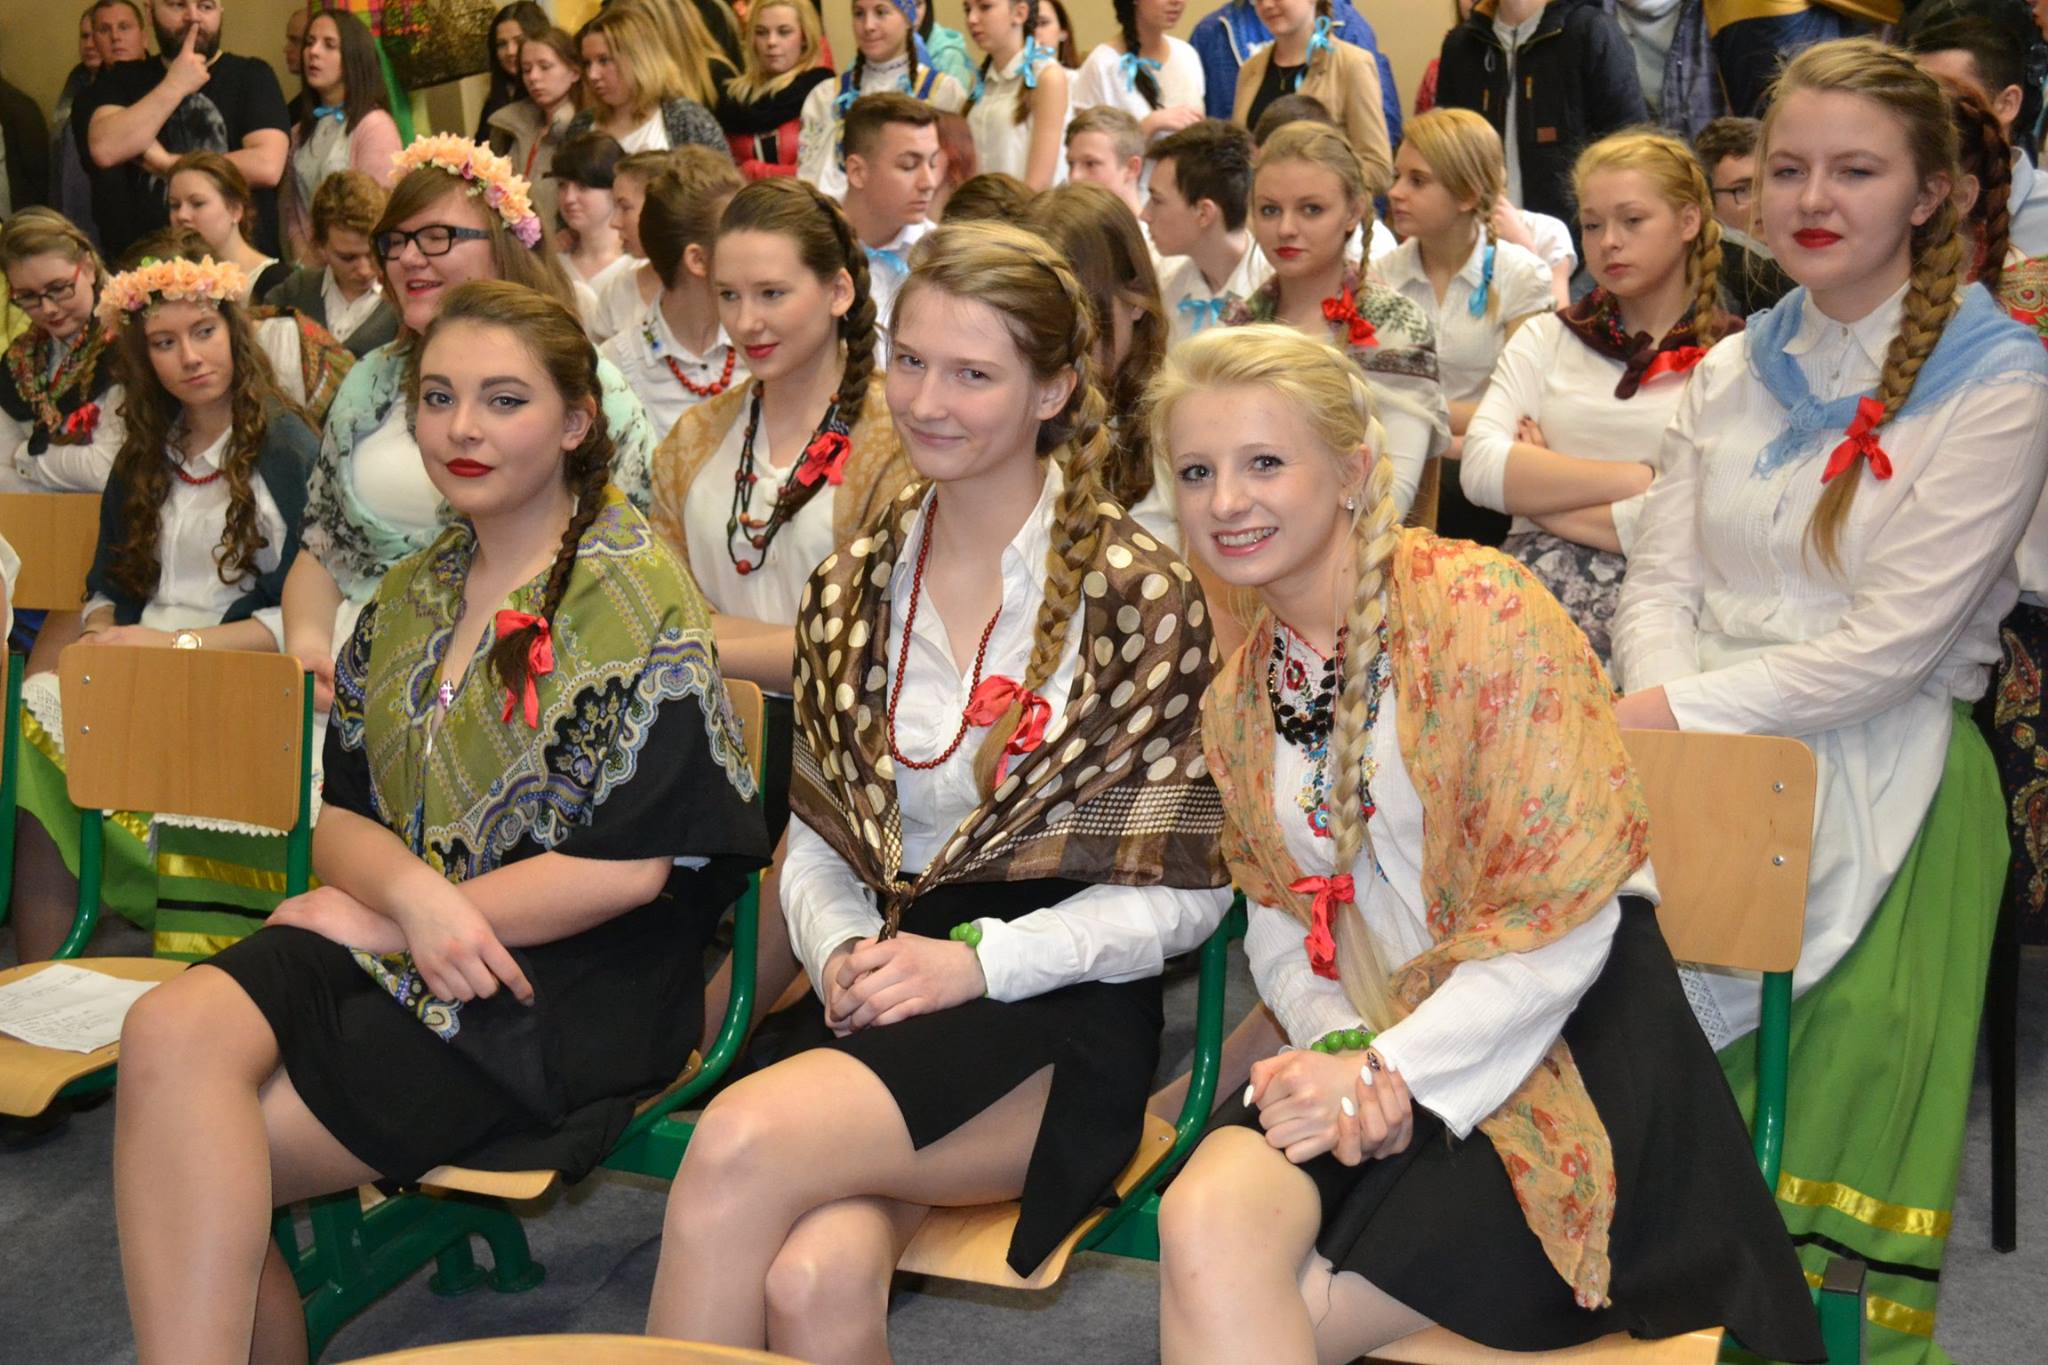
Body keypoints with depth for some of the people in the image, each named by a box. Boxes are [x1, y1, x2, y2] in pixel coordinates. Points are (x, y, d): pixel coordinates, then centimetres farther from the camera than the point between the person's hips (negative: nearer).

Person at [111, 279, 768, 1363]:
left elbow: (628, 866, -12)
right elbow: (339, 815, 12)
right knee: (171, 1032, -24)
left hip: (560, 991, -6)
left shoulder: (635, 599, -5)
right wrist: (413, 893, -13)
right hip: (384, 940, 6)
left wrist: (375, 917, -10)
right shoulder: (411, 597, 15)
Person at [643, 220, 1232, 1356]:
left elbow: (1183, 892, -2)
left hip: (1057, 1014, -3)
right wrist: (842, 950, -5)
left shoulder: (1142, 600, -1)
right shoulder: (854, 589, 14)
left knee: (742, 1143, -31)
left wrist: (976, 959, -14)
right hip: (878, 999, 4)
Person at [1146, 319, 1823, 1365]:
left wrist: (1385, 1068, -17)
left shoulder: (1481, 610, -12)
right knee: (1206, 1224, -26)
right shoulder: (1239, 695, 9)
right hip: (1355, 1045, 5)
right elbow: (1273, 914, 11)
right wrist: (1336, 1044, -10)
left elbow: (1564, 917, -15)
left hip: (1544, 1051, -5)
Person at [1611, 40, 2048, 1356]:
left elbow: (1890, 644, -12)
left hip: (1876, 769, -5)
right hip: (1706, 744, 5)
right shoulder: (1734, 371, 15)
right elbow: (1661, 581, 10)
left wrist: (1676, 712, -15)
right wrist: (1661, 714, -11)